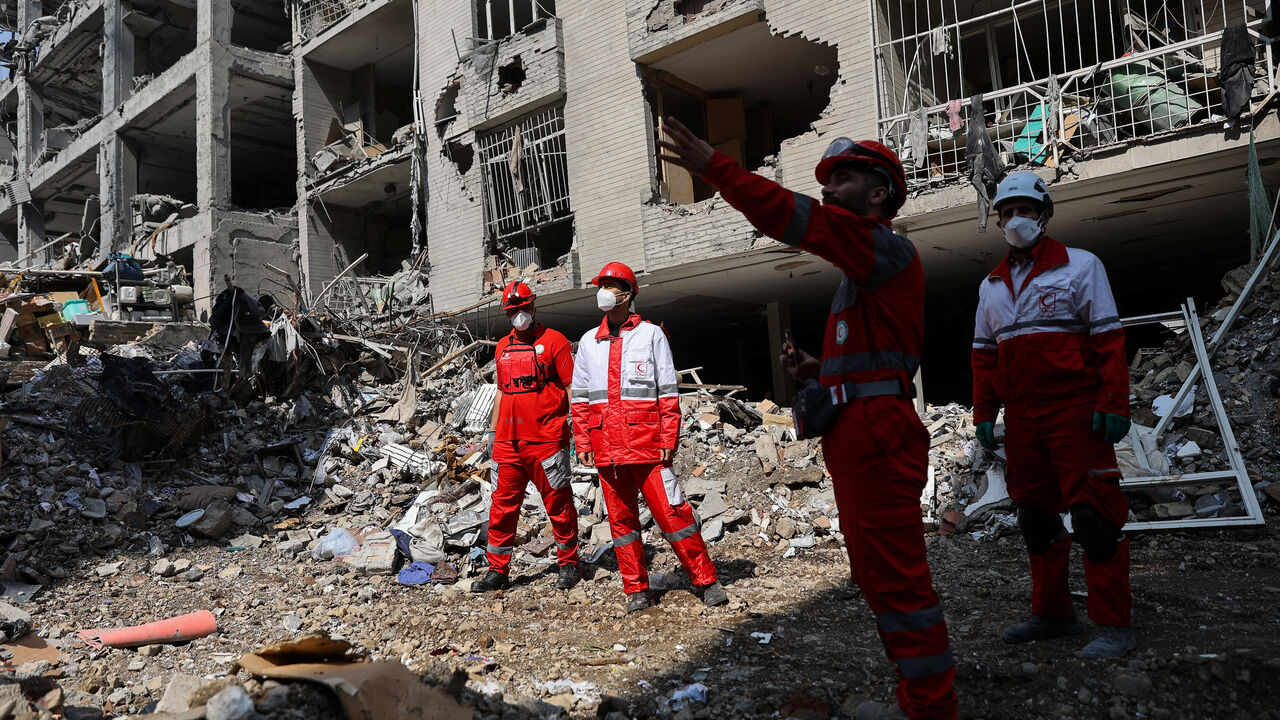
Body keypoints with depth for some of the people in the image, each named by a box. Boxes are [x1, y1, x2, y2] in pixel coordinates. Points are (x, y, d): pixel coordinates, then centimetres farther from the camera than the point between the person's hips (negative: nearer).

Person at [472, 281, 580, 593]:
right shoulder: (503, 347, 16)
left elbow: (571, 388, -3)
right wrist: (493, 432, 19)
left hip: (546, 440, -5)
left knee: (559, 503, 4)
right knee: (502, 505, 6)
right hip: (507, 442, 5)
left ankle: (568, 563, 18)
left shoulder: (553, 341, -2)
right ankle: (498, 570, 15)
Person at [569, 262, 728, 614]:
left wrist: (669, 439, -6)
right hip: (607, 448, 4)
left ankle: (705, 580, 8)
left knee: (671, 512, -5)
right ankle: (636, 590, 18)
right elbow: (580, 398, 15)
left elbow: (668, 393, 1)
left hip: (647, 443, -3)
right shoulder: (589, 342, 13)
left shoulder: (651, 335, 3)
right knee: (621, 518, 7)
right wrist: (583, 442, 7)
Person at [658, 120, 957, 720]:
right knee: (875, 573, 16)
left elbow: (802, 221, -20)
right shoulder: (859, 272, 24)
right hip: (852, 437, 11)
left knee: (895, 576, -8)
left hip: (877, 435, -11)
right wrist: (815, 371, 12)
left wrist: (715, 167, -19)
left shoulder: (888, 249, -7)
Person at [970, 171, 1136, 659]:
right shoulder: (991, 285, 15)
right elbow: (984, 355, 16)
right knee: (1035, 517, 11)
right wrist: (984, 414, 9)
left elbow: (1108, 340, -5)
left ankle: (1113, 625, 4)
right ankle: (1052, 614, 23)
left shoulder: (1080, 266, 0)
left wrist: (1113, 403, -13)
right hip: (1021, 421, 6)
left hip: (1075, 413, -5)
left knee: (1093, 514, -6)